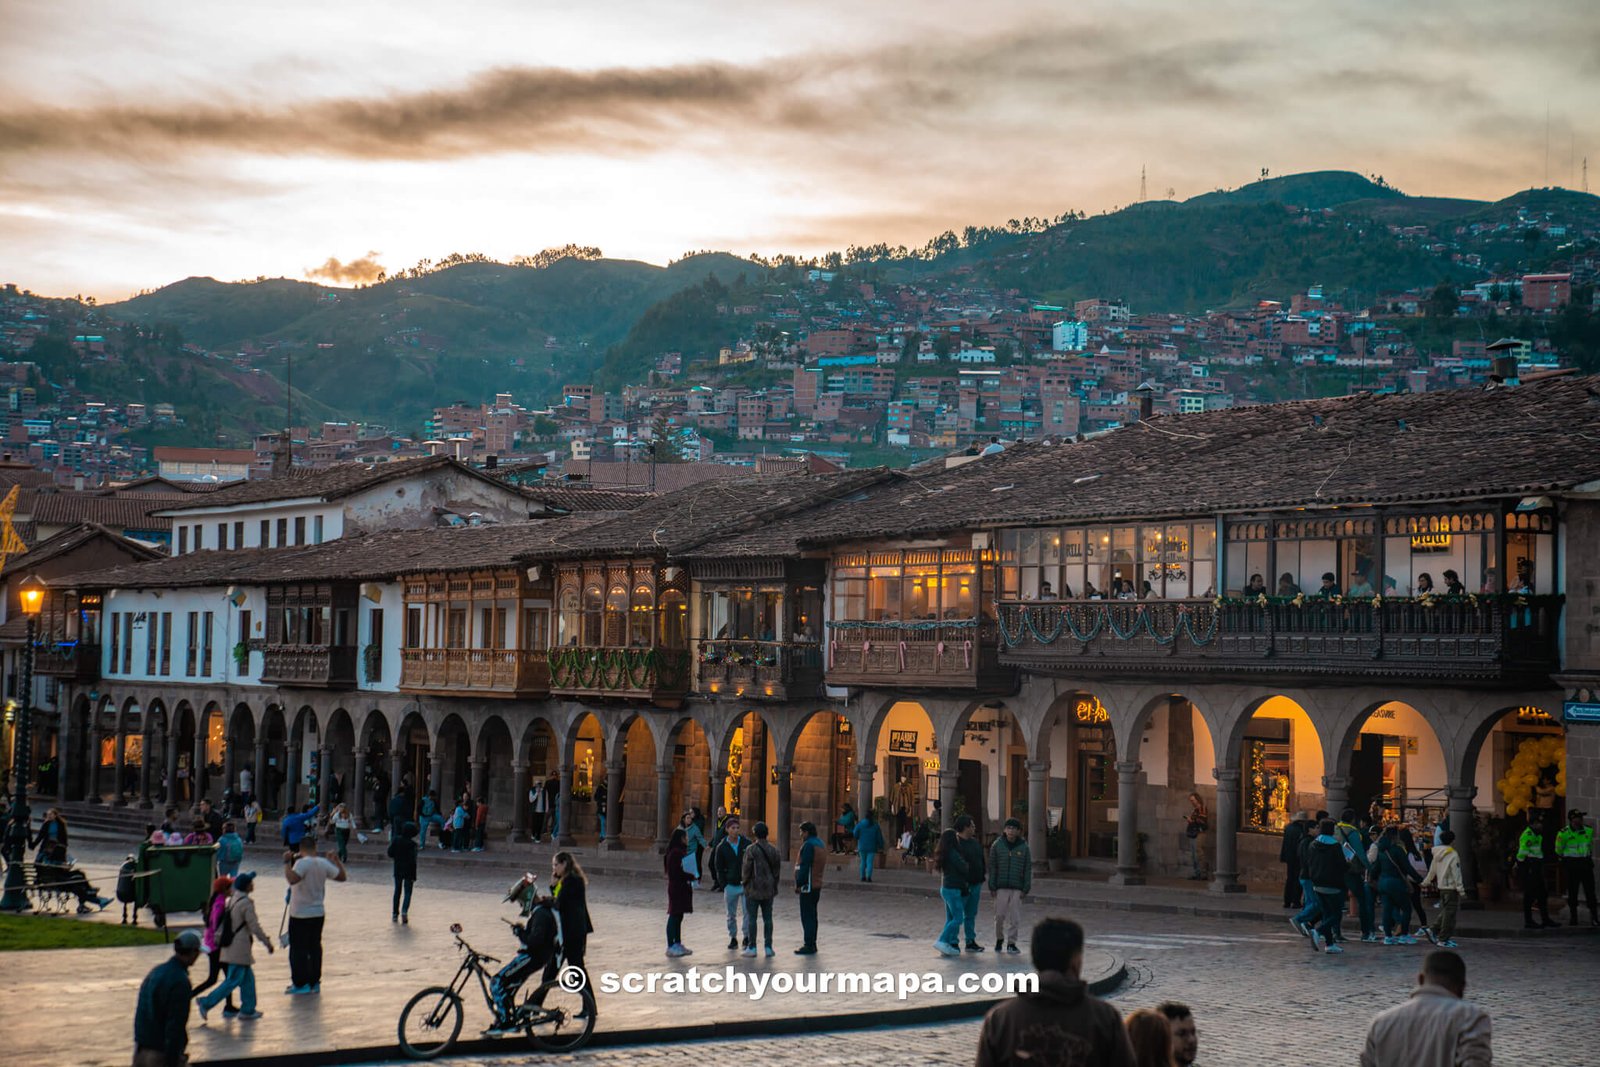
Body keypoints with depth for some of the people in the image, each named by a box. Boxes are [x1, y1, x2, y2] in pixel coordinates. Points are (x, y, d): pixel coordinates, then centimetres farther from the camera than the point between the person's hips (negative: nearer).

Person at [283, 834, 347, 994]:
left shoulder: (302, 863, -18)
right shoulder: (324, 863, 0)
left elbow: (292, 879, -34)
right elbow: (342, 877, 10)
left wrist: (287, 863, -24)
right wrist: (337, 861, 24)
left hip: (300, 915, -6)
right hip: (318, 913, 6)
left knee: (298, 949, 2)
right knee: (315, 947, 13)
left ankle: (300, 984, 3)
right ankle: (314, 982, 17)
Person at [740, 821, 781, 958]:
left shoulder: (751, 850, -14)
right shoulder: (773, 850, 3)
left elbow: (746, 869, -11)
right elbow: (777, 869, 9)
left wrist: (745, 881, 8)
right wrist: (774, 887, 17)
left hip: (753, 889, -5)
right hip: (768, 890, 5)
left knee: (751, 918, 2)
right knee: (767, 918, 9)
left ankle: (751, 947, 3)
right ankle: (768, 947, 9)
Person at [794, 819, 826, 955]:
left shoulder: (808, 845, -15)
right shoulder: (821, 844, 15)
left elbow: (804, 867, -20)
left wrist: (799, 884, -16)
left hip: (808, 886, -10)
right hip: (817, 885, 10)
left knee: (807, 916, -7)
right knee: (812, 914, 15)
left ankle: (809, 945, -8)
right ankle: (812, 944, 20)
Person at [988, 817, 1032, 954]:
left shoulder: (1023, 847, 2)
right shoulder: (997, 845, 0)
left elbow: (1028, 869, 5)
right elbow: (992, 867, 1)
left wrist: (1026, 889, 0)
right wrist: (992, 887, -3)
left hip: (1017, 888, 1)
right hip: (1001, 888, 0)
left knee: (1014, 917, 0)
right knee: (1000, 915, 1)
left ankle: (1011, 943, 10)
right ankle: (999, 939, 23)